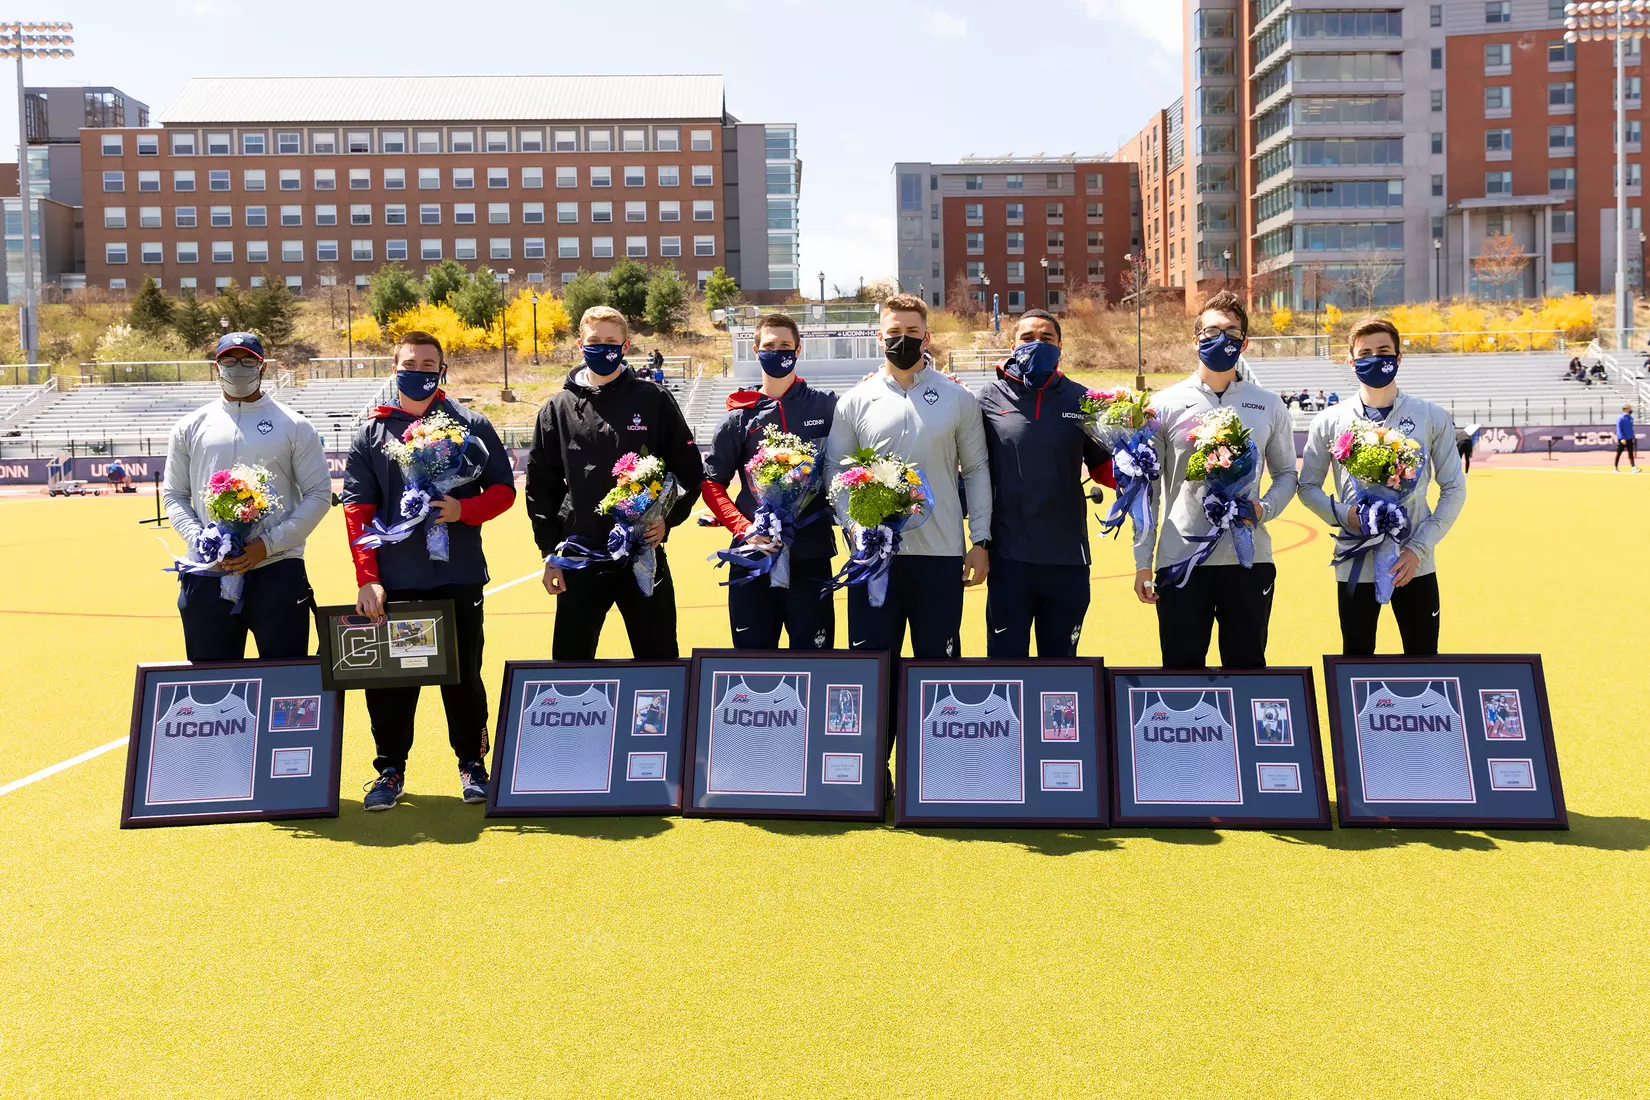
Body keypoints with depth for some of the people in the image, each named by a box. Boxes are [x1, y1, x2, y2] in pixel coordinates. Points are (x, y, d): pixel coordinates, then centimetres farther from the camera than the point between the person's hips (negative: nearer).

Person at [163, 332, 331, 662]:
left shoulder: (294, 426, 5)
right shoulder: (190, 427, 12)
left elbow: (319, 494, 1)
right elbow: (174, 496, 13)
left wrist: (268, 544, -9)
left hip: (278, 572, -2)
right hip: (208, 576, 2)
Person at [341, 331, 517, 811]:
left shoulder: (471, 425, 4)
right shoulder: (372, 433, 5)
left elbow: (504, 489, 4)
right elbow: (356, 507, 1)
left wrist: (463, 510, -16)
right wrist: (367, 577, -8)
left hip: (459, 578, -1)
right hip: (393, 583, 1)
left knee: (463, 675, 9)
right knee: (388, 678, 7)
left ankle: (472, 764, 23)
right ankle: (391, 769, 21)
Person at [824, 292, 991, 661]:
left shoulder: (958, 398, 4)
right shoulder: (855, 402, 5)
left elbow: (976, 470, 6)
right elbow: (835, 469, 6)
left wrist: (981, 541, 1)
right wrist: (853, 526, -9)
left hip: (941, 555, 0)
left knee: (938, 658, 9)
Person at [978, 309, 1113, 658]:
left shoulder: (1081, 400, 5)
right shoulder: (991, 399, 0)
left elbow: (1103, 466, 9)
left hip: (1067, 557, 2)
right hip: (1009, 557, -2)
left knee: (1061, 658, 15)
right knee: (1006, 658, 6)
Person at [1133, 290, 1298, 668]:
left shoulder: (1269, 406, 7)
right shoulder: (1166, 404, 2)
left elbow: (1286, 474, 15)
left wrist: (1264, 508, -7)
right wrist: (1142, 561, 0)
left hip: (1249, 558, 2)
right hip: (1181, 560, -1)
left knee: (1248, 667, 9)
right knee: (1182, 670, 5)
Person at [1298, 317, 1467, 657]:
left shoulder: (1431, 417, 2)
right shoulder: (1330, 422, 3)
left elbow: (1454, 489, 2)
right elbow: (1308, 486, 9)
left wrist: (1419, 548, -9)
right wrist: (1342, 514, -12)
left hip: (1415, 565, 0)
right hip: (1355, 565, 0)